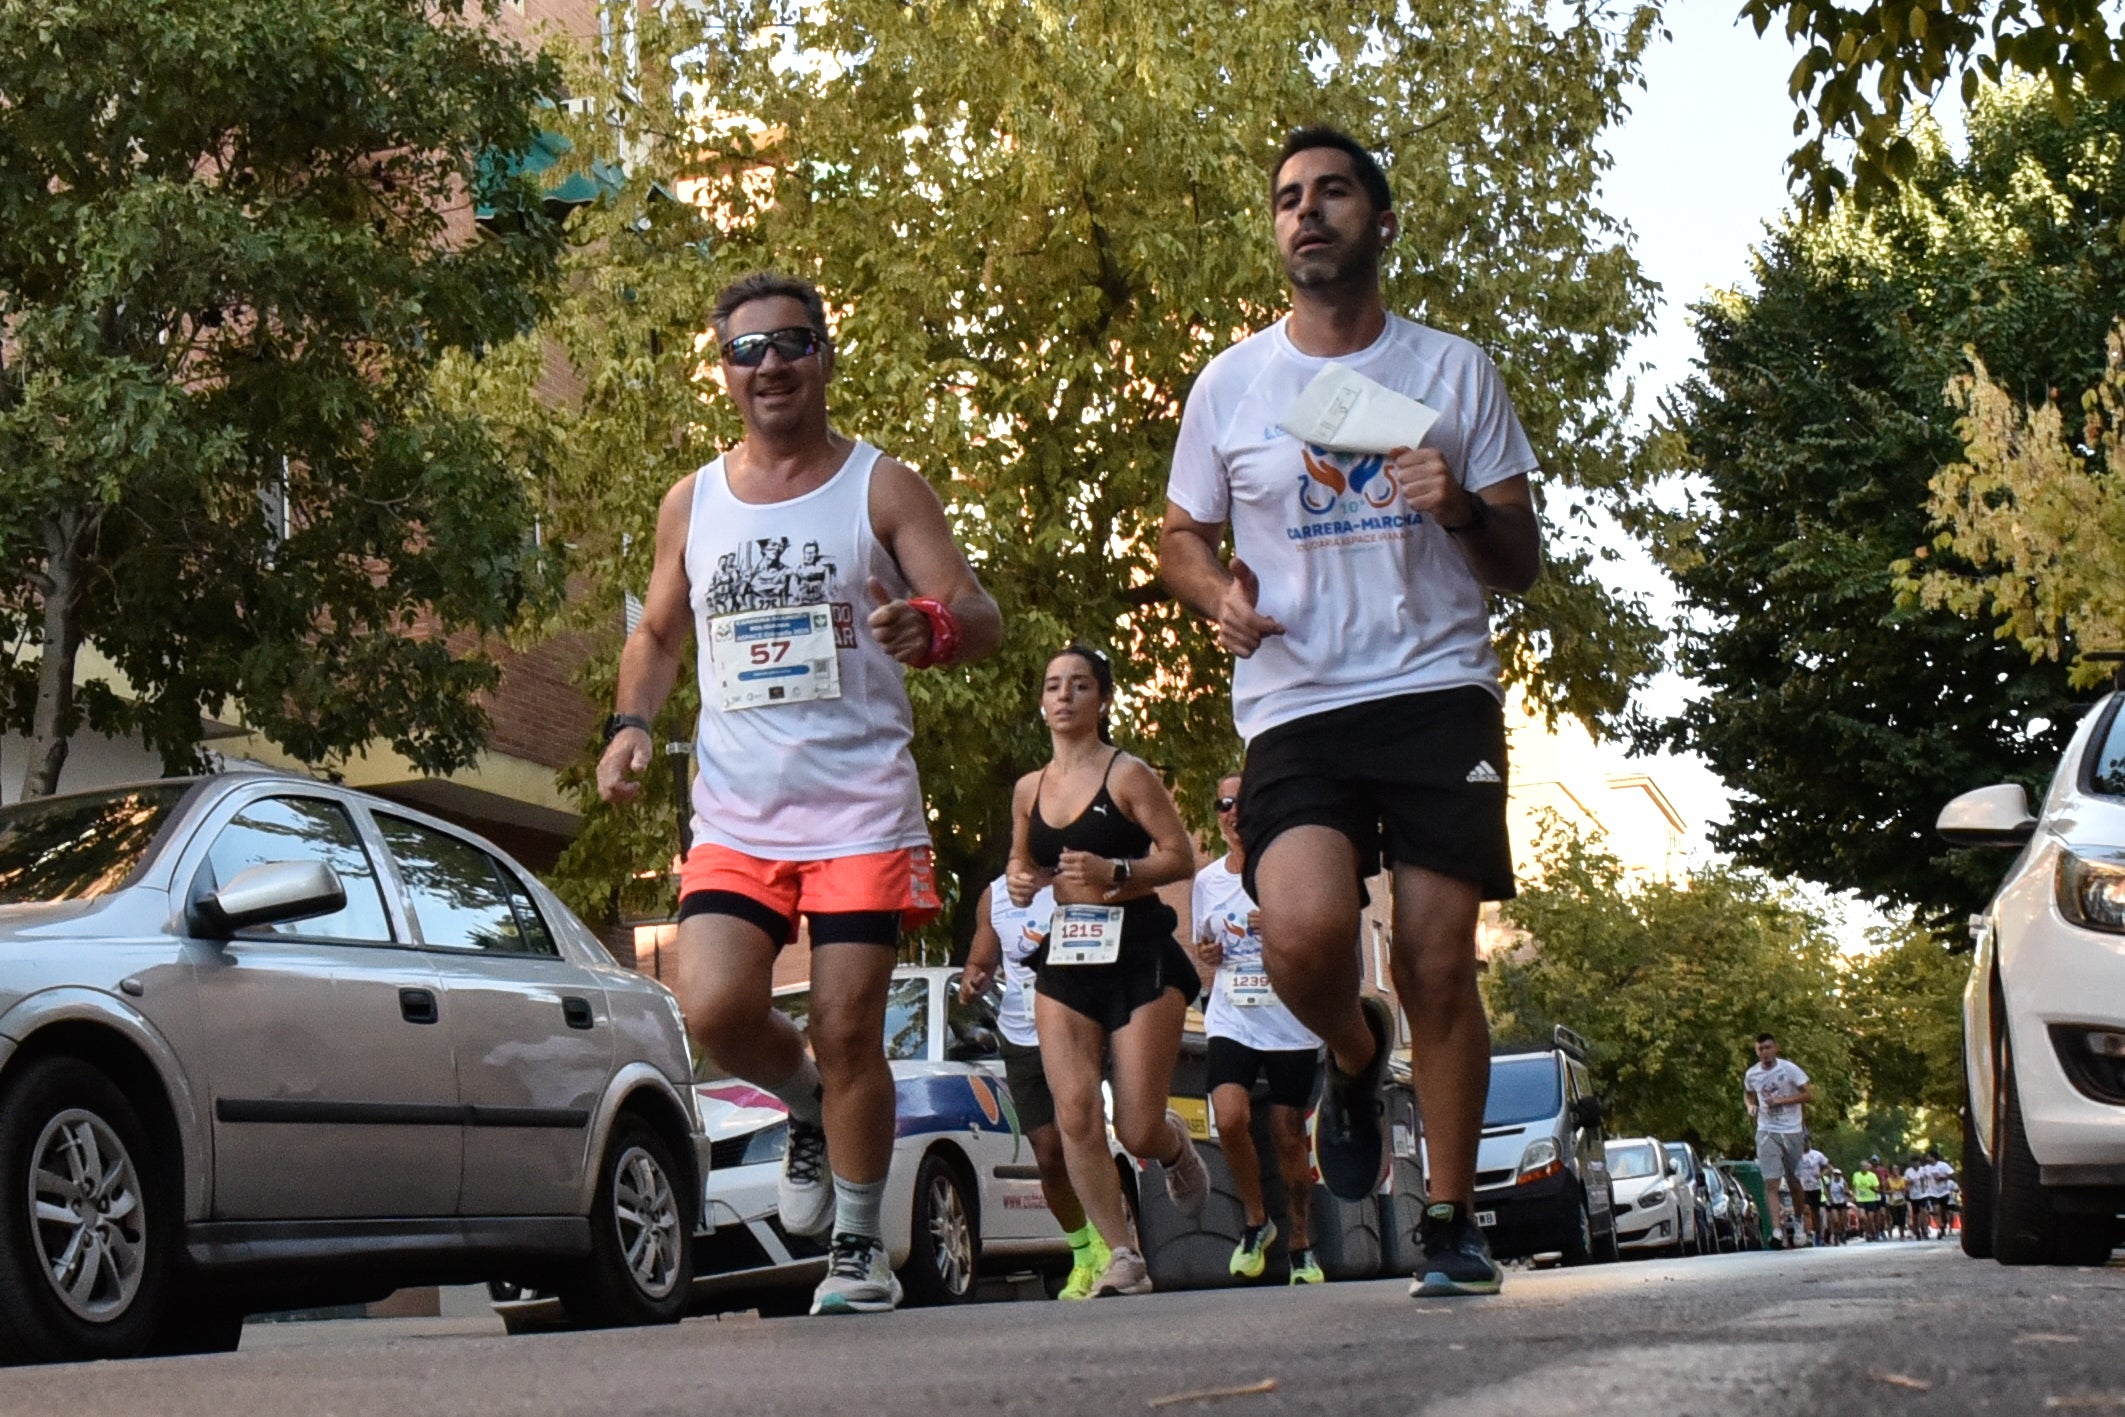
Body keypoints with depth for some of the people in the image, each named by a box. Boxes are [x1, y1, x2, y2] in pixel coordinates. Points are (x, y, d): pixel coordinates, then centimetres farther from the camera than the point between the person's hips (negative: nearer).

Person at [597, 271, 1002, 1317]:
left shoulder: (882, 488, 2)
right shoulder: (691, 504, 12)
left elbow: (982, 617, -4)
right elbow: (659, 634, 23)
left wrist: (930, 625, -28)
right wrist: (631, 724, 3)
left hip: (862, 809, -3)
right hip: (734, 817, 3)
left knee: (848, 1028, -4)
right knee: (714, 1010, -15)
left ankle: (859, 1245, 14)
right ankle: (807, 1107, 19)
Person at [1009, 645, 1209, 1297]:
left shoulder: (1127, 774, -4)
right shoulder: (1029, 789, 11)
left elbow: (1181, 856, -6)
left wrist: (1116, 872, -21)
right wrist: (1020, 879, 4)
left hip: (1138, 952, -4)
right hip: (1064, 957, 4)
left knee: (1138, 1130, -5)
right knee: (1075, 1112, -13)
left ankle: (1176, 1146, 33)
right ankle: (1123, 1256, -4)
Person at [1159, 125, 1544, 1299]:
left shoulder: (1455, 373, 8)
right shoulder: (1230, 385, 9)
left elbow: (1523, 564, 9)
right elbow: (1181, 537, 19)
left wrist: (1465, 510, -13)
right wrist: (1219, 593, -3)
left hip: (1438, 690, 0)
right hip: (1295, 708, 0)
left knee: (1439, 965, -4)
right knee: (1302, 930, -24)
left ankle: (1451, 1222, 13)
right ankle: (1354, 1052, 12)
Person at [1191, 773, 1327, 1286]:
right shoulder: (1207, 880, 8)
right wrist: (1206, 954, -3)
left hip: (1291, 1026, -2)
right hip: (1231, 1022, 2)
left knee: (1289, 1137, 1)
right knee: (1231, 1119, -20)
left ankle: (1300, 1245, 19)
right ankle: (1256, 1220, 3)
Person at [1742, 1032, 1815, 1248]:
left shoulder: (1789, 1069, -8)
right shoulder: (1751, 1074, 2)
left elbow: (1810, 1095, -8)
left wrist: (1782, 1100, -17)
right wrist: (1750, 1106, 0)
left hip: (1792, 1131, -1)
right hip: (1766, 1132, 1)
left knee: (1795, 1181, 9)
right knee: (1771, 1182, -12)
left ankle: (1799, 1220, 35)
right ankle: (1777, 1230, -18)